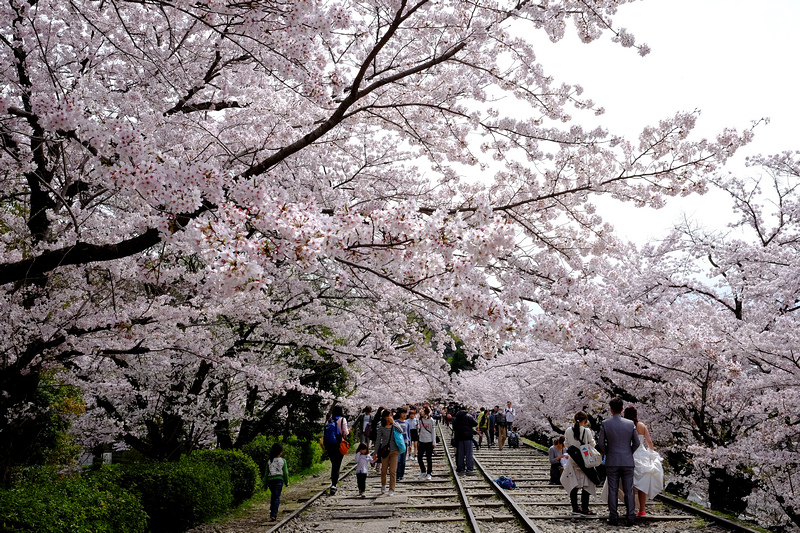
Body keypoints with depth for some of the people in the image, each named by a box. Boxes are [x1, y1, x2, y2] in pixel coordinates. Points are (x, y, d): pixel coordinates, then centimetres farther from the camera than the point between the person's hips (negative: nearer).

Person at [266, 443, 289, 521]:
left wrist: (265, 485, 12)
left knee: (273, 496, 21)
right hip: (279, 479, -3)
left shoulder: (269, 461, 4)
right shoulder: (283, 460, -2)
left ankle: (272, 512, 21)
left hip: (270, 480, 3)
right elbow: (285, 472, -1)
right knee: (277, 497, -2)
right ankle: (273, 514, -14)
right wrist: (287, 482, 13)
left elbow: (266, 474, 6)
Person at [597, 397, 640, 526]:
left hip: (612, 462, -1)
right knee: (629, 491, 6)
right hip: (628, 462, 1)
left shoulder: (605, 424, -6)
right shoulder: (630, 424, -2)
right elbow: (636, 443, 2)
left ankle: (613, 518, 6)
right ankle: (630, 518, 5)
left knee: (612, 491, 5)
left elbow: (600, 443, -4)